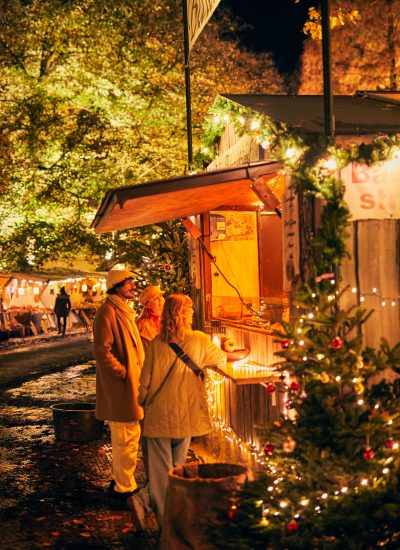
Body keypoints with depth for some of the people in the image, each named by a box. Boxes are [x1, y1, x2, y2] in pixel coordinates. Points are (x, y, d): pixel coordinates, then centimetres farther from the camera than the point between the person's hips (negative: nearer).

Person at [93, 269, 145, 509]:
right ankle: (124, 491, 5)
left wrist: (136, 371, 15)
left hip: (131, 385, 11)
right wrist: (123, 372, -19)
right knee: (127, 439, -5)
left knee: (126, 438, 19)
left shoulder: (124, 311, 17)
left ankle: (120, 483, 32)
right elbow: (102, 351, -23)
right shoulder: (108, 311, -17)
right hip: (121, 388, -10)